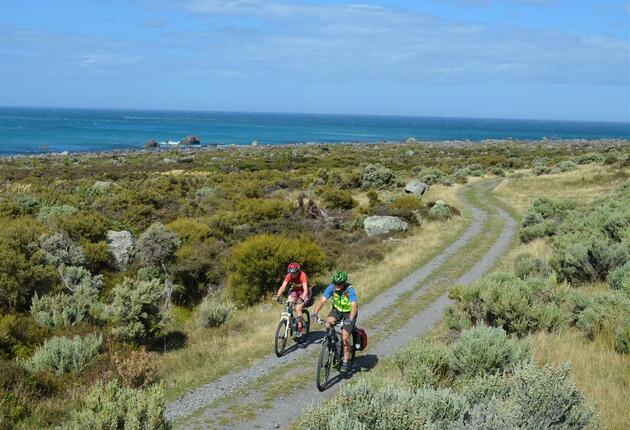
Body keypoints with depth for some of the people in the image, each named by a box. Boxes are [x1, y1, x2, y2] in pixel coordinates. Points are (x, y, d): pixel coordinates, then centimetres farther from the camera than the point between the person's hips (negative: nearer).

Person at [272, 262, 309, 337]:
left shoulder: (302, 275, -32)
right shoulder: (289, 276, -20)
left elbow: (305, 289, -40)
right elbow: (283, 287, -28)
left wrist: (302, 299, -57)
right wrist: (277, 296, -46)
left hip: (303, 292, -5)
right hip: (295, 290, 5)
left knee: (298, 308, -21)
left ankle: (299, 331, -13)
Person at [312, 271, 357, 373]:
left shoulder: (350, 290, -32)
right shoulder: (331, 288, -21)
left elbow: (354, 305, -42)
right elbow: (322, 301, -27)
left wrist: (350, 319, -58)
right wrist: (315, 313, -43)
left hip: (349, 312, -4)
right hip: (337, 309, 4)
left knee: (345, 335, -15)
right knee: (328, 324, -24)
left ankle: (346, 361, -1)